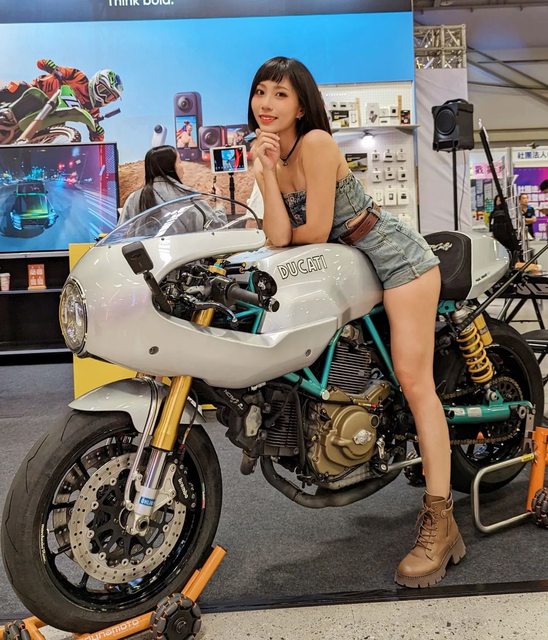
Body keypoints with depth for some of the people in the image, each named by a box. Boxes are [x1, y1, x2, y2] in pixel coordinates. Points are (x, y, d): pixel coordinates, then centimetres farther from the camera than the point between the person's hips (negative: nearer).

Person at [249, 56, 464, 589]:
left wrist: (287, 237, 1)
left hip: (396, 257, -9)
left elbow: (314, 232, -20)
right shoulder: (270, 153, 5)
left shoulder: (316, 143, -17)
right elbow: (278, 238, -8)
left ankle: (440, 522, -7)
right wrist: (264, 173, -16)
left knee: (413, 379, -12)